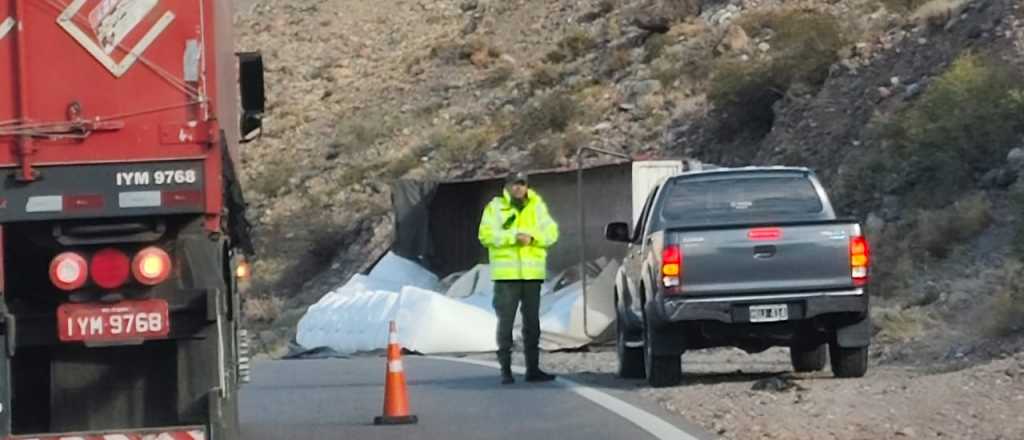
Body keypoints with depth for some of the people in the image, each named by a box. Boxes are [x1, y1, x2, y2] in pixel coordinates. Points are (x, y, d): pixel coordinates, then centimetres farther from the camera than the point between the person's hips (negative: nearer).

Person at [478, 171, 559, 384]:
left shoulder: (537, 206, 11)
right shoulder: (495, 207, 2)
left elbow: (551, 232, 3)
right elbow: (486, 234, -9)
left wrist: (533, 236, -15)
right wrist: (513, 236, -19)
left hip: (532, 273, 3)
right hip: (506, 274, -3)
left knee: (532, 322, 8)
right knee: (506, 322, -2)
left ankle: (533, 368, 14)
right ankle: (506, 370, 1)